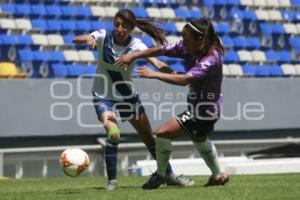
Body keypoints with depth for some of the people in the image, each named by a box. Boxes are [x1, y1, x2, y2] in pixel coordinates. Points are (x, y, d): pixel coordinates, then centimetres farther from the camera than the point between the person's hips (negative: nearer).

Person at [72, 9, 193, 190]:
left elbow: (155, 61, -29)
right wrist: (88, 39, -48)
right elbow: (76, 40, -25)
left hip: (128, 96, 2)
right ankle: (112, 181, -12)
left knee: (149, 137, 7)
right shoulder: (104, 37, -14)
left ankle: (169, 175, 22)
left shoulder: (136, 45, -14)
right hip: (103, 97, -2)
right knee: (113, 134, -25)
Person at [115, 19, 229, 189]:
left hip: (204, 110, -10)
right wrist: (134, 55, -12)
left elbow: (185, 79, -40)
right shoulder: (189, 47, -7)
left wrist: (155, 74, -36)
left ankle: (160, 175, 5)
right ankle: (219, 175, 50)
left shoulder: (211, 59, -30)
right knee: (200, 140, 34)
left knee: (163, 133, -13)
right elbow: (163, 50, -5)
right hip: (205, 109, 10)